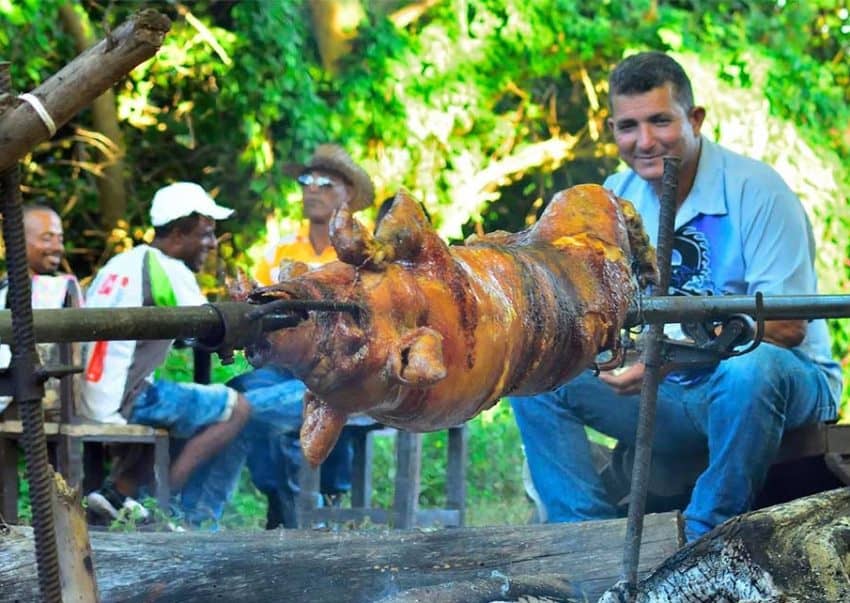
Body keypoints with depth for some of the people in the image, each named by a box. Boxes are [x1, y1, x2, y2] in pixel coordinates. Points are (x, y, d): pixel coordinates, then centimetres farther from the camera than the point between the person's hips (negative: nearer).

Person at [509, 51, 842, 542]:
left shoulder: (755, 190, -14)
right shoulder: (616, 198, 6)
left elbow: (787, 324, -20)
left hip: (788, 388, -5)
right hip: (676, 399, 5)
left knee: (749, 365, -40)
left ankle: (705, 541, -22)